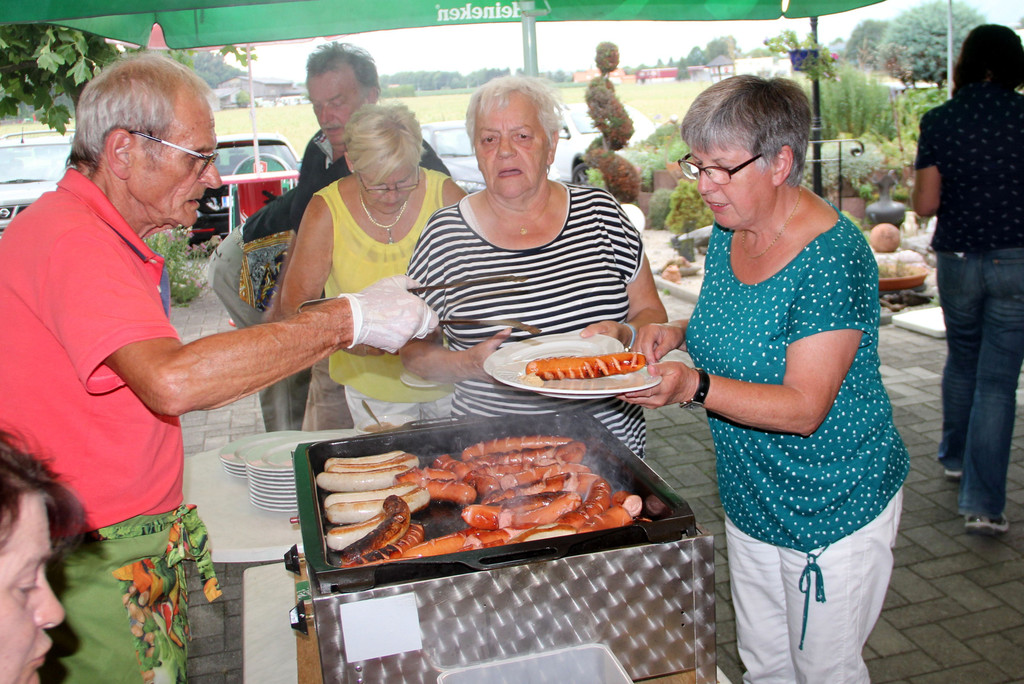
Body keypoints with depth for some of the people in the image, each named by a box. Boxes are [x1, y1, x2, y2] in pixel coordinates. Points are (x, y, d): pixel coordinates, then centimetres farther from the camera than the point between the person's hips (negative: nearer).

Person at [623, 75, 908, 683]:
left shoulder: (834, 257, -25)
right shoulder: (728, 233, -1)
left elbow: (804, 407, -27)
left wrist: (694, 386, -39)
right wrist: (681, 333, -4)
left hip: (833, 506, -7)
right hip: (751, 497, 7)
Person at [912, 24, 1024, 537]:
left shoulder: (939, 121, -3)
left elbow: (925, 204, -5)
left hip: (957, 259, 2)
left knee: (962, 360, 24)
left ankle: (955, 457, 41)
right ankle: (982, 503, 0)